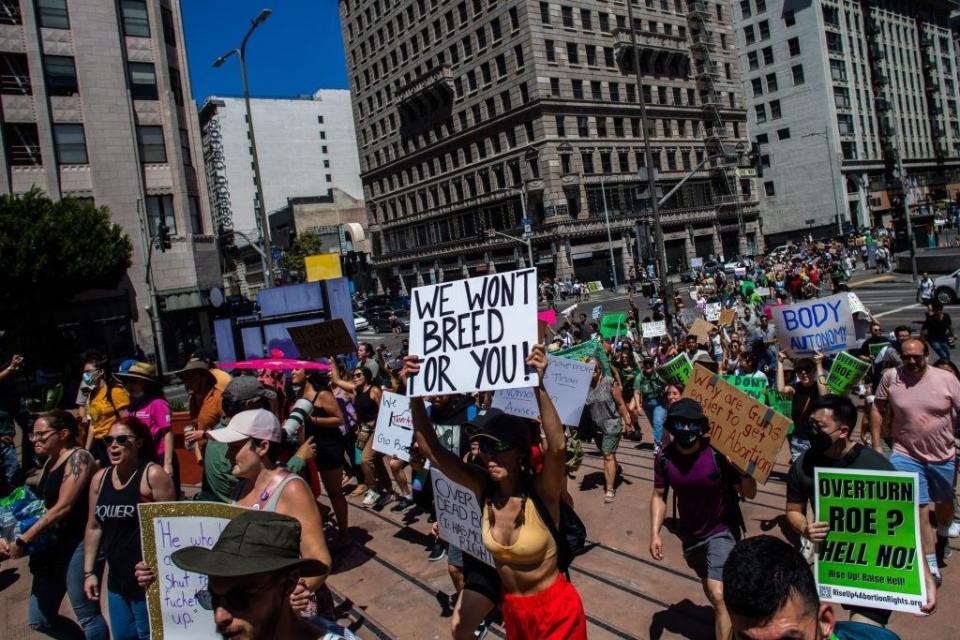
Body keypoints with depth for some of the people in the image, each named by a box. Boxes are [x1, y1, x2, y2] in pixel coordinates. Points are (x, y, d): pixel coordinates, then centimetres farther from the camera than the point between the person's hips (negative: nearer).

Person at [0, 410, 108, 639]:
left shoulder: (78, 457, -13)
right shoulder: (50, 462, 14)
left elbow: (63, 507, -20)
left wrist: (23, 540, -17)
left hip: (79, 545, -9)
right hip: (51, 546, 9)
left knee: (87, 616, 0)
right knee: (39, 620, 16)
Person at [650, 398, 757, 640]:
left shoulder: (719, 454, -26)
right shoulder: (664, 457, -15)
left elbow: (749, 493, -17)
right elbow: (659, 496, -3)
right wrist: (655, 533, -12)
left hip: (722, 531, -5)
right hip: (690, 534, 5)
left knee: (718, 595, -17)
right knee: (707, 586, 26)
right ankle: (726, 620, 56)